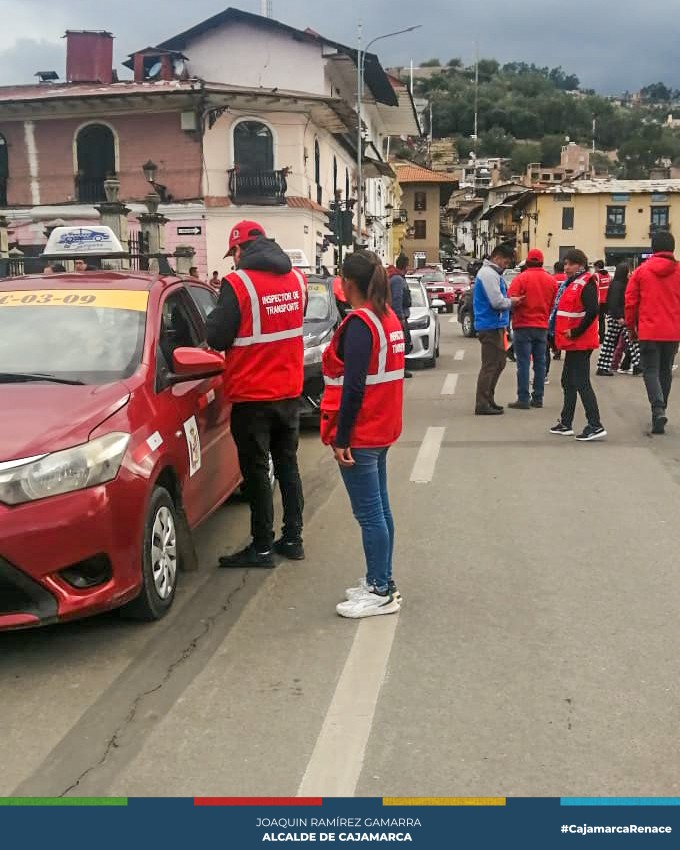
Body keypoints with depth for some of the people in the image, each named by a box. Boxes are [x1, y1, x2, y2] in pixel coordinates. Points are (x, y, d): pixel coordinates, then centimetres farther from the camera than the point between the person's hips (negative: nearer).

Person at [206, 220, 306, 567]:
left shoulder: (238, 283, -17)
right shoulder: (296, 279, 3)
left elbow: (216, 338, -13)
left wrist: (217, 314, 5)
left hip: (252, 395, -6)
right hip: (289, 391, 6)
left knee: (256, 471, 4)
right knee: (287, 465, 17)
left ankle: (262, 548, 11)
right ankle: (292, 538, 24)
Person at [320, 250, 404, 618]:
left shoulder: (359, 324, -17)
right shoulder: (389, 317, 11)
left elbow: (353, 387, -22)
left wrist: (341, 438, -19)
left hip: (360, 434, -9)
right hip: (382, 429, 10)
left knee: (369, 513, -3)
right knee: (379, 508, 15)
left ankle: (381, 593, 4)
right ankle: (381, 581, 25)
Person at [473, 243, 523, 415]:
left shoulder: (493, 273, 17)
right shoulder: (488, 274, -16)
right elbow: (497, 302, -21)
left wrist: (509, 300, 6)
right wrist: (511, 302, -4)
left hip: (495, 326, 11)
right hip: (490, 327, -11)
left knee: (499, 363, 17)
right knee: (490, 366, -7)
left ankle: (488, 399, 24)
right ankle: (482, 405, -2)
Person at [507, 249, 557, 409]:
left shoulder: (521, 278, -10)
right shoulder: (551, 280, 4)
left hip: (523, 326, -4)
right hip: (542, 326, 4)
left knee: (523, 363, -3)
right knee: (540, 362, 10)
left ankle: (523, 399, -4)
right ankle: (538, 398, 14)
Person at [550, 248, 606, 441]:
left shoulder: (586, 284, -13)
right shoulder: (570, 284, 16)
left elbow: (592, 311, -24)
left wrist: (575, 333, -19)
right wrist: (562, 335, 12)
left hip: (580, 343, -10)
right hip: (572, 343, 10)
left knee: (581, 383, -10)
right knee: (568, 382, 16)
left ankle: (595, 426, -8)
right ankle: (566, 424, 26)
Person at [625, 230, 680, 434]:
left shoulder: (642, 271, -3)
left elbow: (630, 302, 0)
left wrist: (631, 327, 12)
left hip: (649, 331, -2)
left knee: (651, 370, 2)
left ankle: (658, 409, -18)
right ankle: (660, 410, 24)